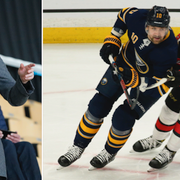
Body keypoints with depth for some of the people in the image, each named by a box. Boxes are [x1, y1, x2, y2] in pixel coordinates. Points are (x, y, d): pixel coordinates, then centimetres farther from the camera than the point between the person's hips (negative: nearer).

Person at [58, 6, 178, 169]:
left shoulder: (169, 52, -37)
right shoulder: (138, 17, -27)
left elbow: (158, 87, -31)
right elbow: (124, 15, -1)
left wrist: (132, 78, -44)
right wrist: (112, 41, -6)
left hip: (150, 80, -4)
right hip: (124, 62, 4)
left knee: (123, 118, -11)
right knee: (98, 106, 1)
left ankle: (110, 152, 19)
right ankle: (78, 147, 18)